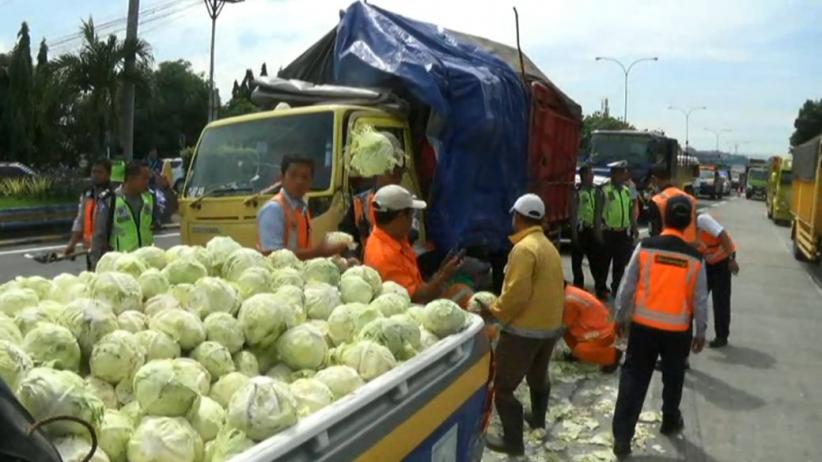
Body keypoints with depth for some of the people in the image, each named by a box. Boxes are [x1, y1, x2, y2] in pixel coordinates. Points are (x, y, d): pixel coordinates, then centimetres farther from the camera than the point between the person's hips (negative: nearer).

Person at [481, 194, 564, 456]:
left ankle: (513, 441, 5)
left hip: (524, 329, -9)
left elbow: (516, 293, -24)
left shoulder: (524, 248, -20)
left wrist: (494, 312, -9)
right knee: (538, 375, 29)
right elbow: (543, 288, 12)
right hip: (550, 325, 9)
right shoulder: (548, 246, 9)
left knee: (503, 385, 0)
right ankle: (538, 418, 47)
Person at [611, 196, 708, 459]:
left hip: (643, 325, -1)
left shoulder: (645, 247, -10)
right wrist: (701, 332, 11)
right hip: (678, 329, 1)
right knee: (673, 377, 22)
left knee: (633, 378, 6)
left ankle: (621, 437, 5)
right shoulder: (695, 257, -8)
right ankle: (670, 421, 44)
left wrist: (620, 317, 8)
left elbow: (627, 287, -6)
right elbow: (700, 299, -2)